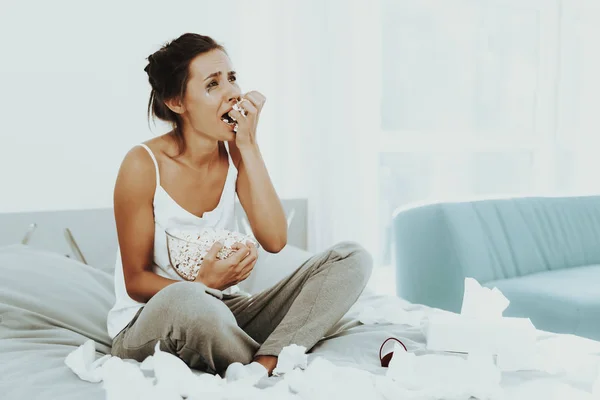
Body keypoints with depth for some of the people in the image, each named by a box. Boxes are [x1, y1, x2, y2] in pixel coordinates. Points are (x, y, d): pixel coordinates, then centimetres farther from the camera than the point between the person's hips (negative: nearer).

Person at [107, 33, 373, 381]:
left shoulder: (235, 152, -2)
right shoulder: (144, 165, -16)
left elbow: (274, 240, -14)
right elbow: (136, 281, -10)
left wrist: (249, 145, -17)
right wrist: (204, 283, -30)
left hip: (224, 313, 5)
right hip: (149, 323, -4)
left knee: (352, 258, -11)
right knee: (186, 299, -43)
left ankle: (262, 365, -29)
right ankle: (279, 364, -13)